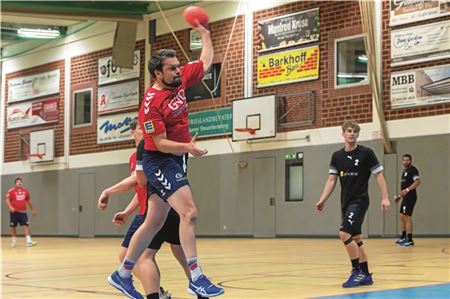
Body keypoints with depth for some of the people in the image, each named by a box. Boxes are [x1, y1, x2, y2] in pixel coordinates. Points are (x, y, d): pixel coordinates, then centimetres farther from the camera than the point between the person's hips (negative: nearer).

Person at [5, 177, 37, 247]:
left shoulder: (25, 191, 10)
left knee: (26, 225, -8)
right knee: (13, 226, 6)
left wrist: (32, 209, 24)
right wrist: (10, 206, -29)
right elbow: (7, 199, -13)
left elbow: (29, 200, 21)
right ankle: (13, 241, 19)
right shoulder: (11, 191, -3)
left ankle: (28, 241, -14)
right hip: (14, 212, -3)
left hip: (23, 212, 3)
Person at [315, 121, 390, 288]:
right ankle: (366, 275, 19)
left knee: (344, 233, -19)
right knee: (355, 238, 11)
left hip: (359, 200, -6)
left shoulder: (366, 153, -7)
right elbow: (331, 180, 8)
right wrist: (322, 200, -2)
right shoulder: (337, 156, 7)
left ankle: (357, 271, -6)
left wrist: (385, 197, -13)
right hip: (346, 202, 6)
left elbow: (379, 175, -5)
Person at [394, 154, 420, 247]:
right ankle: (403, 237, 28)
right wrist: (400, 195, 23)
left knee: (407, 217, -10)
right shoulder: (404, 171, 18)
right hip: (405, 197, 10)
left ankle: (410, 240, -9)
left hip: (410, 197, -10)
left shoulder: (413, 170, -11)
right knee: (402, 216, 16)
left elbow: (417, 182, -23)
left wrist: (407, 190, -31)